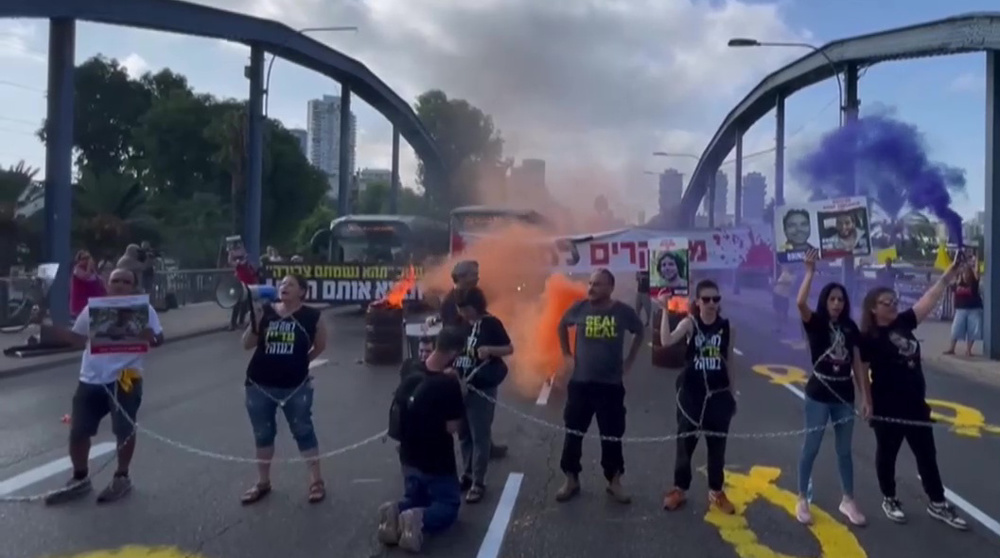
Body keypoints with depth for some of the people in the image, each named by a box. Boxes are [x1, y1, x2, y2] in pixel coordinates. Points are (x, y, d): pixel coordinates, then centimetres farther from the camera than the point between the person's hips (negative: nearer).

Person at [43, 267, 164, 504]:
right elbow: (78, 339, 20)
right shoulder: (92, 308, 10)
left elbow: (158, 339, -5)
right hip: (91, 379, 5)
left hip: (124, 379, -5)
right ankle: (80, 479, 30)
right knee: (78, 430, 10)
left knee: (124, 430, 3)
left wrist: (148, 336, -28)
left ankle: (121, 478, 23)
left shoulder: (144, 309, -3)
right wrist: (50, 328, 8)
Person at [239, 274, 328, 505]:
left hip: (296, 385, -3)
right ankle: (263, 482, 30)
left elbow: (320, 346, 9)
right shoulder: (265, 312, -1)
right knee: (263, 434, 14)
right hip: (259, 385, 3)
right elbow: (247, 345, -3)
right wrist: (255, 320, -16)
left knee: (303, 430, 5)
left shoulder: (312, 316, -6)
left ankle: (316, 480, 17)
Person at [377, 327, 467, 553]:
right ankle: (421, 520, -18)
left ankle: (397, 511, -7)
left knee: (414, 499, 26)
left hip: (409, 457, 6)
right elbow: (452, 427, -19)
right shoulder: (448, 384, -25)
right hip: (437, 462, -6)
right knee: (448, 506, 13)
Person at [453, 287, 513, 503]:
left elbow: (509, 349, -5)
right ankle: (468, 474, 28)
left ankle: (478, 482, 6)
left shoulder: (491, 323, -8)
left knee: (480, 437, -1)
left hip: (482, 389, -6)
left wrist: (490, 349, -23)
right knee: (464, 435, 14)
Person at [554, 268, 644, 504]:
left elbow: (640, 332, 13)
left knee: (612, 436, 7)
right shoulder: (579, 308, -6)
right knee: (573, 433, 7)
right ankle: (571, 480, 21)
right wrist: (566, 354, 9)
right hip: (580, 383, 1)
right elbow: (562, 326, 15)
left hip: (611, 385, -1)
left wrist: (629, 361, 8)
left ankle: (614, 482, 23)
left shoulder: (624, 312, -7)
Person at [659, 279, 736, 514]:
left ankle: (716, 492, 27)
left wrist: (733, 394, 11)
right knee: (685, 443, 8)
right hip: (692, 394, -2)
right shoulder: (689, 323, -8)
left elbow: (729, 362, 9)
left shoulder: (727, 327, 0)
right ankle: (679, 489, 23)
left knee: (717, 446, 12)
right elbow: (666, 341, -26)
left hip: (718, 395, 2)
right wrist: (665, 310, -31)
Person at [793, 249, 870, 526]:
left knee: (844, 450, 14)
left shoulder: (850, 327, 4)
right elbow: (800, 302, -28)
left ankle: (848, 501, 27)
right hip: (818, 395, -3)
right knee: (811, 448, 4)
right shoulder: (815, 323, -6)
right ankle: (803, 500, 16)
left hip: (845, 396, 4)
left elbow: (858, 364, 5)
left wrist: (866, 398, 3)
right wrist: (810, 270, -28)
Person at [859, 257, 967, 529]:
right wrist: (867, 402, -13)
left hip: (915, 404, 6)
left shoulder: (904, 322, 3)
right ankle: (889, 500, 28)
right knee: (887, 454, 11)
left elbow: (931, 297, 2)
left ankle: (937, 504, 26)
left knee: (927, 454, 14)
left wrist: (952, 271, -4)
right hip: (887, 409, -6)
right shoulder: (868, 338, -14)